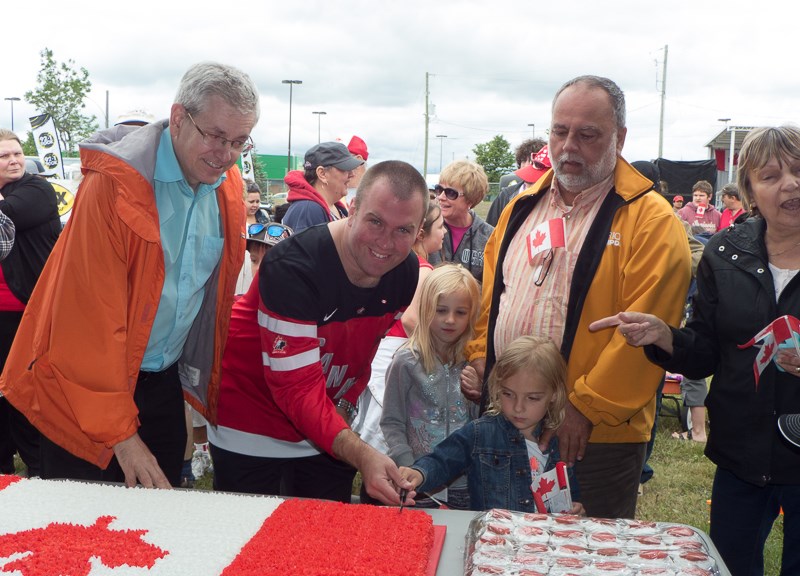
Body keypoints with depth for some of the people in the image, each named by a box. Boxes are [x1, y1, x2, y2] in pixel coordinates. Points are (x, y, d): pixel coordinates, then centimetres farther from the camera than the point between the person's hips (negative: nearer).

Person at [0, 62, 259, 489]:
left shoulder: (228, 186, -1)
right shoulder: (115, 182, -22)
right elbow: (94, 319, -23)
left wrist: (204, 378, 14)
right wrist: (119, 432, -21)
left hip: (165, 384, 6)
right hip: (86, 389, -6)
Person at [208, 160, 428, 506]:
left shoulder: (406, 273, -9)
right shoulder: (292, 267, -31)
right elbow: (296, 386, -33)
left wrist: (345, 405, -9)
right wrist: (360, 454, -44)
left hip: (328, 430, 6)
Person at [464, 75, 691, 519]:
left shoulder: (651, 221, -9)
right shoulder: (524, 207, 11)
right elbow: (491, 293, 16)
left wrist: (585, 407, -18)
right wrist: (480, 358, 4)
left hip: (596, 436, -5)